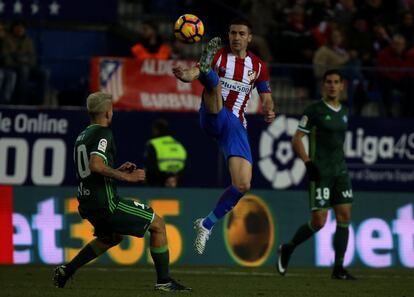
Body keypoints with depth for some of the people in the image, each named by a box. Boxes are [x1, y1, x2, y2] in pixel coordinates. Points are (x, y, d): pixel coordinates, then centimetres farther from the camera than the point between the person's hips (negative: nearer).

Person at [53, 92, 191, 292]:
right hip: (104, 202, -9)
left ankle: (66, 270, 25)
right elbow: (96, 165, -28)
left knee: (113, 236, 34)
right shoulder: (103, 134, -12)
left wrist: (117, 171, 22)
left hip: (87, 203, 9)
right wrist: (126, 177, -22)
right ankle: (164, 281, 0)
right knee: (158, 225, 1)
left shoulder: (81, 137, 17)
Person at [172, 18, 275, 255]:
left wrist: (269, 111, -8)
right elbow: (195, 73, -16)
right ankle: (207, 65, -72)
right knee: (213, 80, -33)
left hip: (236, 125, 3)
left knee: (243, 185, -7)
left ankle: (207, 225, 12)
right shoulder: (218, 55, 2)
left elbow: (267, 98, 17)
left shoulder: (258, 66, 12)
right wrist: (185, 75, -42)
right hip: (213, 118, -3)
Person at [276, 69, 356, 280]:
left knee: (344, 217, -2)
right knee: (319, 221, -11)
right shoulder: (315, 110, -7)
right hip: (320, 172, -7)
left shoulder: (344, 112, 14)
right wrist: (308, 163, -17)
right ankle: (288, 249, 13)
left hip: (340, 171, 7)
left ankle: (338, 268, 1)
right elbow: (296, 139, -8)